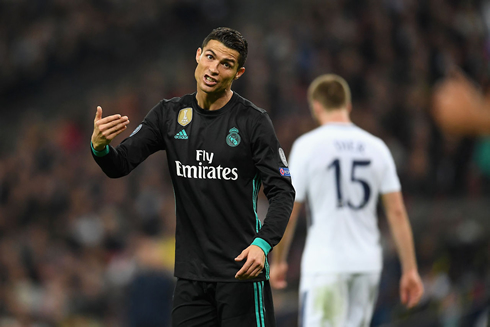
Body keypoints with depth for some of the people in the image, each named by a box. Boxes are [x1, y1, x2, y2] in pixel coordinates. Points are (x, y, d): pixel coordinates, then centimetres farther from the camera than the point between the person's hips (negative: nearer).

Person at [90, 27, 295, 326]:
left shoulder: (253, 121, -6)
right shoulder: (169, 115, 6)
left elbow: (282, 191, -7)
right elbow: (120, 165, 4)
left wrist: (263, 244, -23)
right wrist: (100, 146, -20)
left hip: (242, 270, -4)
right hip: (191, 273, 4)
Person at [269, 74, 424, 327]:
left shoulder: (307, 145, -4)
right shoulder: (376, 147, 7)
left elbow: (288, 213, -2)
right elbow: (397, 212, 3)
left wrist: (277, 262, 11)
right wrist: (410, 270, 6)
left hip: (324, 266, -5)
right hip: (367, 265, 5)